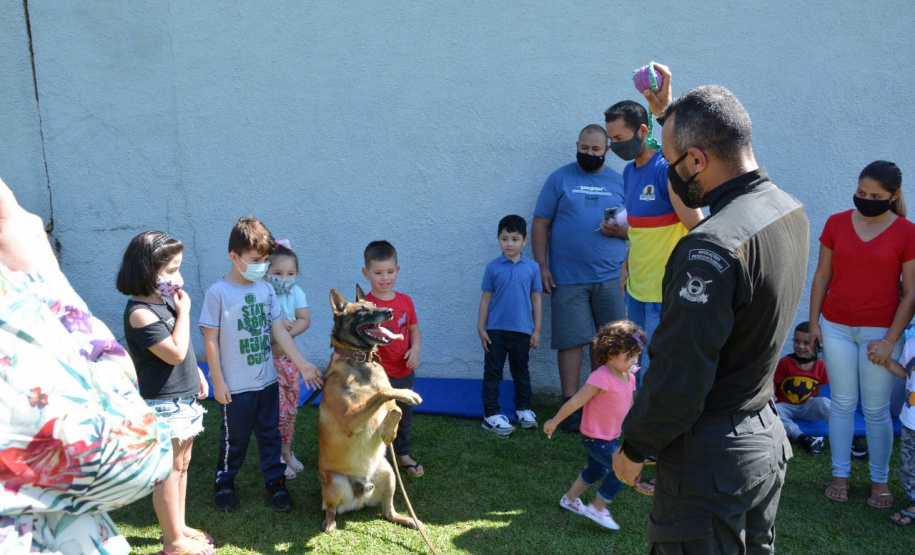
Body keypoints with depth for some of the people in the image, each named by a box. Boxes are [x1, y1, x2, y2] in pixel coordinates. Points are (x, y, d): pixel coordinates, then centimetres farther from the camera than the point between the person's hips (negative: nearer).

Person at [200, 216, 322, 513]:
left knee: (270, 433, 15)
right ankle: (224, 483, 32)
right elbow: (210, 339, -10)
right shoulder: (218, 293, -13)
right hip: (236, 385, -4)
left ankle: (275, 481, 28)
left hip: (268, 380, 4)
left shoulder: (266, 289, 1)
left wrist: (302, 363, -3)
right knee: (235, 437, 11)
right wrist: (218, 381, -10)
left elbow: (279, 330, 3)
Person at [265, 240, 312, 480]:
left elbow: (305, 320, -10)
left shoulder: (296, 293, -2)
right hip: (268, 360, -5)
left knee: (291, 409, 13)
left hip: (288, 357, 5)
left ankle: (287, 451, 32)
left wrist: (285, 333, -24)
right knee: (278, 410, -1)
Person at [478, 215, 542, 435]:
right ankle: (491, 414, 11)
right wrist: (481, 328, -2)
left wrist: (536, 330, 3)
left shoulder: (532, 267, -1)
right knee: (492, 372, 4)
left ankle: (523, 409, 29)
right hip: (496, 330, -1)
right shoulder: (493, 267, -3)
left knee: (521, 371, 15)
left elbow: (536, 300, 4)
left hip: (522, 330, 1)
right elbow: (486, 299, 0)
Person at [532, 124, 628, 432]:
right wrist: (542, 266, -6)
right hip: (567, 278, -2)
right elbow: (540, 224, 2)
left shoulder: (619, 182, 12)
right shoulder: (560, 178, 5)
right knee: (571, 340, -1)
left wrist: (620, 230, -8)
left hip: (609, 277, 3)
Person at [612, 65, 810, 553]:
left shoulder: (711, 248, -28)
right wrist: (669, 113, 26)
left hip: (710, 458, -9)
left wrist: (632, 448, -11)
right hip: (767, 437, 9)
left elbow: (679, 381, -26)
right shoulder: (789, 210, -1)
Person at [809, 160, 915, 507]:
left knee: (876, 410, 6)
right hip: (836, 328, 2)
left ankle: (879, 480, 22)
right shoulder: (836, 223, 1)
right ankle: (840, 475, 20)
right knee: (842, 403, 9)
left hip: (880, 332, -2)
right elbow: (822, 276, 6)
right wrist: (813, 322, 3)